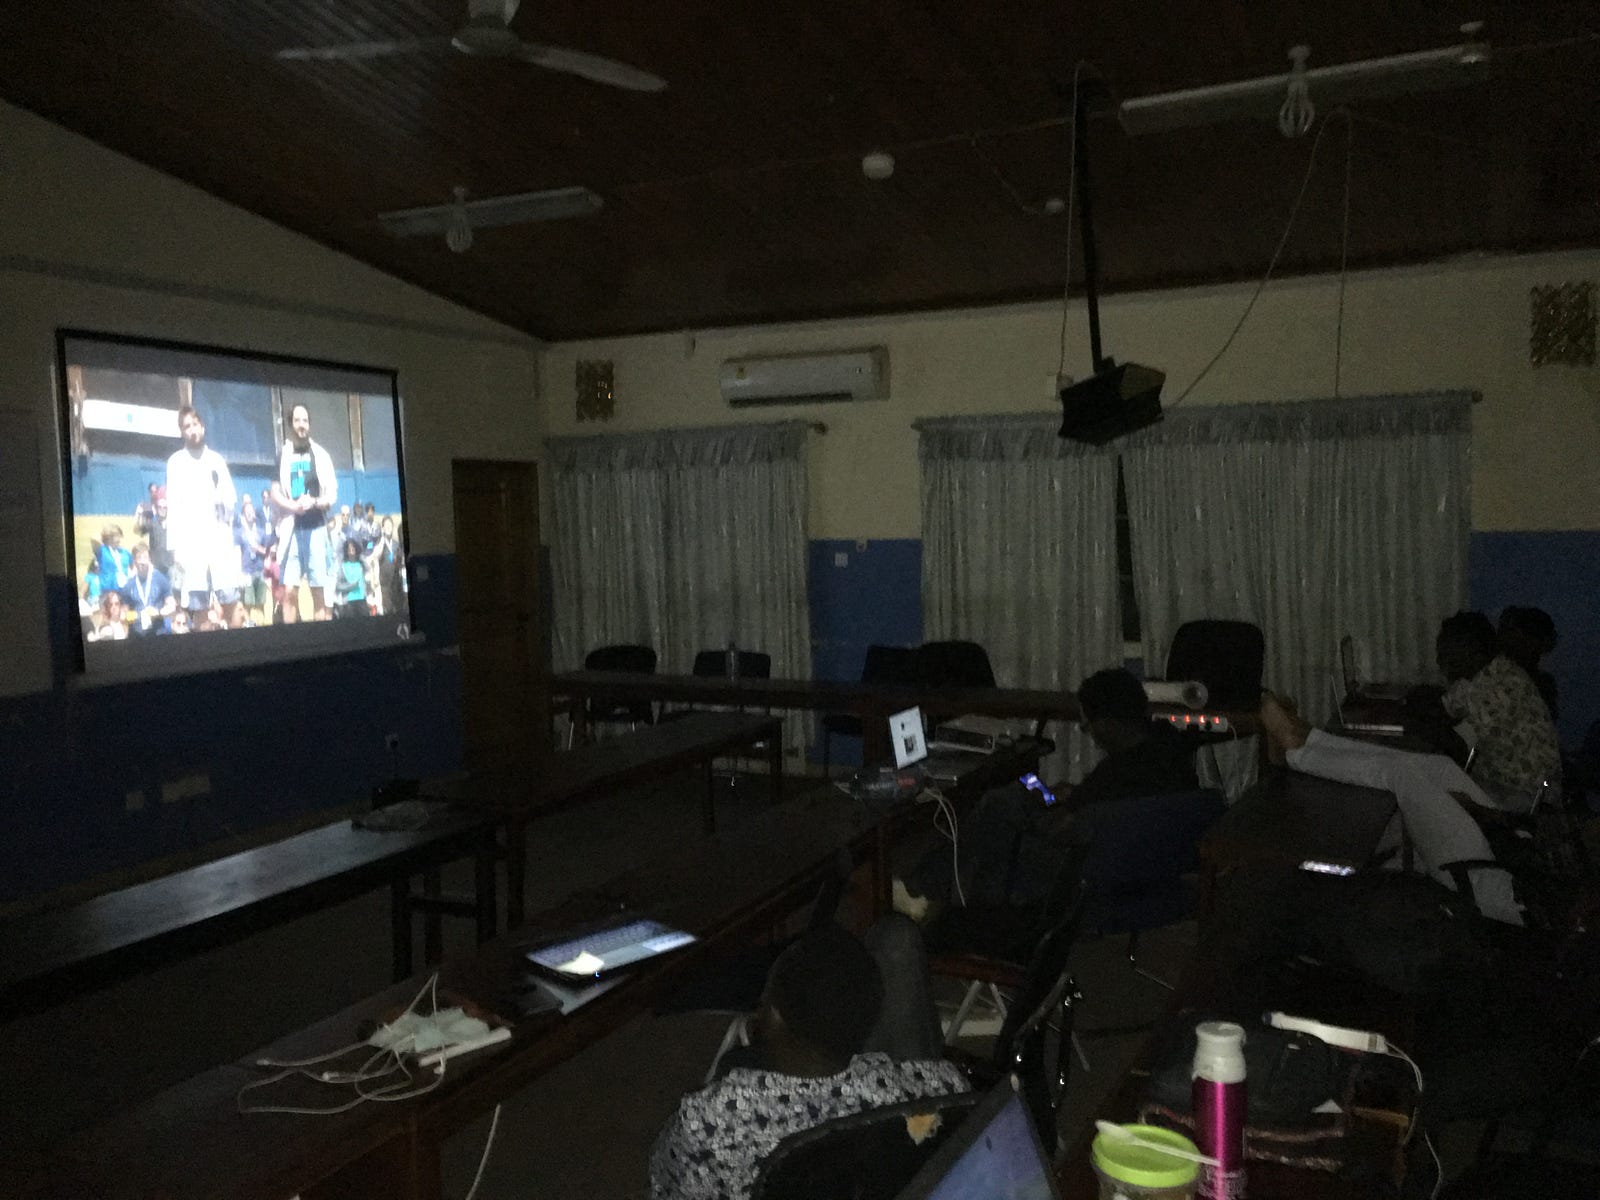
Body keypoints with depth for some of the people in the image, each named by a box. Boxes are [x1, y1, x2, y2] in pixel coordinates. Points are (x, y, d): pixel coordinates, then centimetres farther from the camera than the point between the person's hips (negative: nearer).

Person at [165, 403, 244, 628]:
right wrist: (174, 547, -6)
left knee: (231, 600, -6)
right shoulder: (176, 462, 6)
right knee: (198, 606, -3)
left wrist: (224, 500, -8)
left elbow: (231, 497, 15)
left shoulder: (217, 459, 14)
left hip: (220, 537, 2)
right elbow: (173, 506, 1)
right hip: (190, 540, -2)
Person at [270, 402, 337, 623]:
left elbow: (332, 495, 5)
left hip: (316, 527, 0)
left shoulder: (320, 455, 7)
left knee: (318, 590, 2)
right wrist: (292, 506, -13)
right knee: (289, 590, -5)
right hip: (292, 527, 0)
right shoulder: (282, 455, 8)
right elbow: (275, 493, 6)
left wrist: (314, 502, -15)